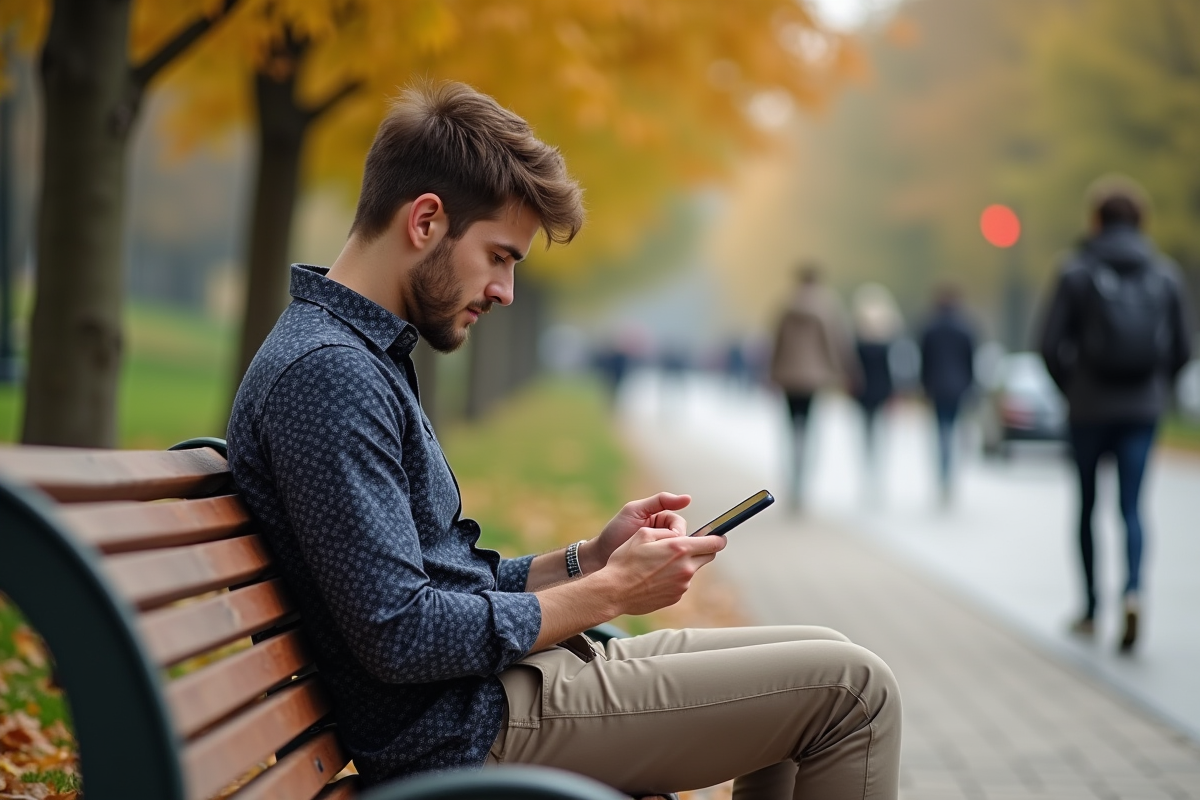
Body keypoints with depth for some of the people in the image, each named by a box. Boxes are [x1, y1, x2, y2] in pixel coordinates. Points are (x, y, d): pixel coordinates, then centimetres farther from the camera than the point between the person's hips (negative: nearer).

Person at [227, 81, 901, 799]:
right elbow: (400, 635, -24)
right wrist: (609, 592, -14)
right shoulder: (325, 374, -18)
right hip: (467, 733, -11)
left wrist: (589, 559, 5)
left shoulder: (367, 357, 15)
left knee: (813, 675, 20)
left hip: (489, 683, 11)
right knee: (851, 688, -8)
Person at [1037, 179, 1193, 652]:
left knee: (1087, 505, 12)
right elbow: (1182, 347, 5)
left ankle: (1091, 610, 19)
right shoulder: (1166, 274, 3)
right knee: (1132, 506, 2)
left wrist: (1070, 388, 8)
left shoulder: (1077, 272, -5)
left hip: (1089, 407, -1)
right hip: (1143, 409, 1)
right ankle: (1133, 590, -24)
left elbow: (1051, 343, -7)